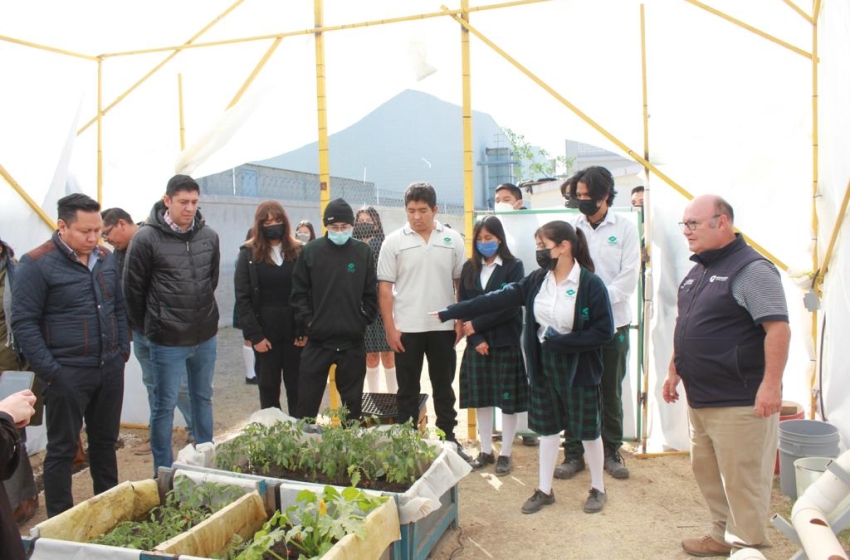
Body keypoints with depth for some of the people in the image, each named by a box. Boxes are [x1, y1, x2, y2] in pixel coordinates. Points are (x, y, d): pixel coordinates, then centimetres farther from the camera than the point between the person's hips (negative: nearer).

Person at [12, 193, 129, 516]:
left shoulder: (106, 259, 7)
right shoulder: (36, 264, -11)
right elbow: (23, 323, -11)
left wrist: (123, 350, 10)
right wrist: (49, 371, -14)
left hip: (110, 369, 6)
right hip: (67, 374, -5)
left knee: (105, 441, 17)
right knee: (62, 449, 7)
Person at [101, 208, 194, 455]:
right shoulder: (120, 252, 9)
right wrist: (127, 326, 14)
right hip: (140, 332, 8)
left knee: (179, 384, 1)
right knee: (152, 384, 17)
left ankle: (197, 432, 16)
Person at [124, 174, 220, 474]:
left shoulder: (210, 236, 0)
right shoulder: (147, 238, -12)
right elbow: (133, 289, -5)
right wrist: (147, 327, 3)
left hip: (206, 337, 5)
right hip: (168, 341, -4)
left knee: (203, 399, 18)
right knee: (165, 406, 6)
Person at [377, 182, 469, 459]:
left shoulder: (453, 239, 1)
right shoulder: (394, 241, -3)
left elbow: (461, 283, 5)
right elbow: (385, 287, -3)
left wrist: (461, 321, 0)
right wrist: (390, 327, -7)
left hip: (443, 326, 1)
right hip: (406, 328, -1)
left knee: (444, 386, 13)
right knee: (408, 389, 9)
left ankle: (449, 439, 27)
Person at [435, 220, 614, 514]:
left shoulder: (591, 284, -16)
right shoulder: (537, 280, -1)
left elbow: (604, 331, -17)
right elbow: (496, 299, -3)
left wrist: (559, 342, -22)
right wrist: (450, 312, -6)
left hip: (579, 369, -4)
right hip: (544, 367, 5)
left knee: (588, 430, 11)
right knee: (548, 428, 15)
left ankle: (598, 488, 32)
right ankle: (544, 489, 29)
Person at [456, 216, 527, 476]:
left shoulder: (513, 266, -4)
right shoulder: (469, 267, 7)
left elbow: (510, 306, -12)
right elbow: (462, 305, 3)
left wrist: (476, 325, -12)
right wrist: (476, 338, -9)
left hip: (505, 343, -3)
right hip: (476, 342, 4)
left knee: (508, 400, 4)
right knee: (481, 399, 10)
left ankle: (505, 454, 17)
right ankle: (486, 451, 24)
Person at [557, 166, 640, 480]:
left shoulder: (624, 228, 1)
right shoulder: (571, 228, 3)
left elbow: (629, 277, -6)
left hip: (613, 323, 0)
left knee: (611, 391, 11)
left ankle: (611, 451, 26)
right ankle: (573, 453, 18)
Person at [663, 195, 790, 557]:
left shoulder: (751, 269, -14)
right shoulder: (697, 271, 13)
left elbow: (778, 328, -20)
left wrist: (771, 384, -24)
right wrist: (674, 371, 20)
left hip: (739, 402, -9)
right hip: (699, 399, 9)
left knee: (742, 480, 3)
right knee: (706, 471, 18)